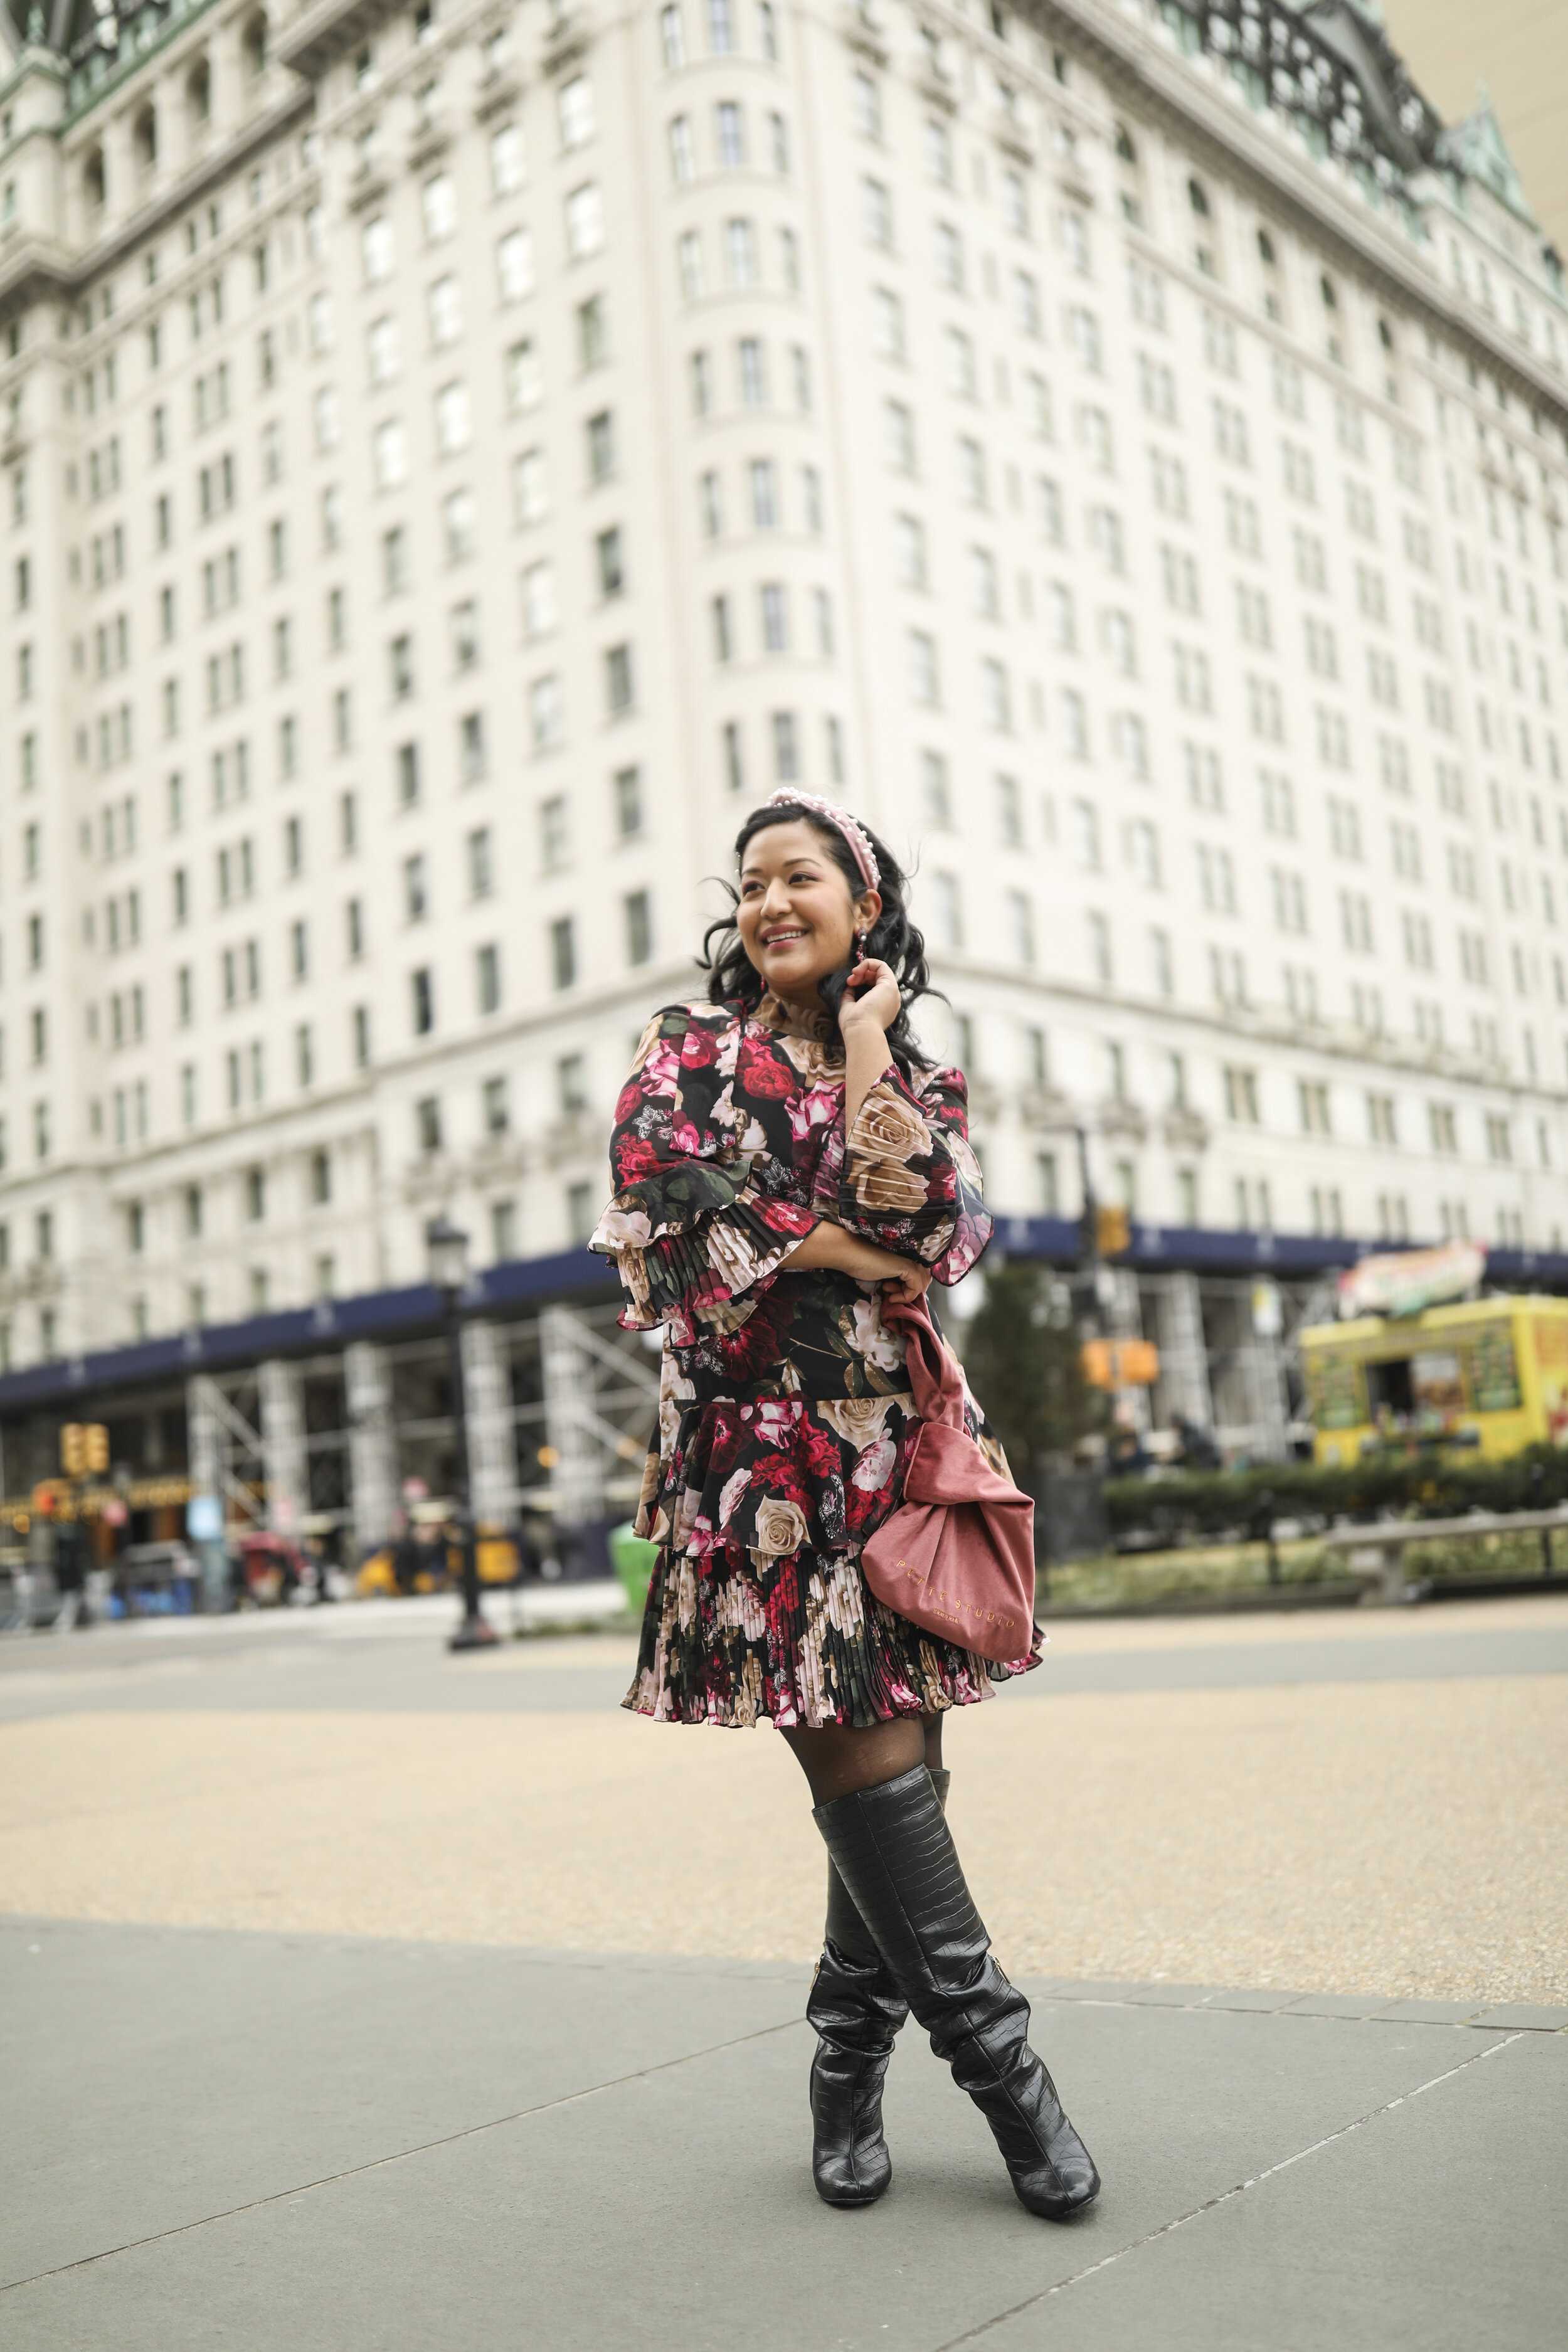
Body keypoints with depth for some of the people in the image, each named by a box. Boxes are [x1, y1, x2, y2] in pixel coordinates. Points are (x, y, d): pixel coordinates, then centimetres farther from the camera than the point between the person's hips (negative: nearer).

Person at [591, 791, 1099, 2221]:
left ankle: (851, 2064, 17)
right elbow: (667, 1222, -7)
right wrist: (855, 1253, -3)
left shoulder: (921, 1073, 16)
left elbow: (942, 1229, -3)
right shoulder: (689, 1054, 8)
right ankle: (993, 2055, 1)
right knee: (871, 1755, -9)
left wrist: (868, 1052, -3)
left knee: (892, 1753, 2)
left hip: (895, 1441, 3)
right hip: (761, 1442, -3)